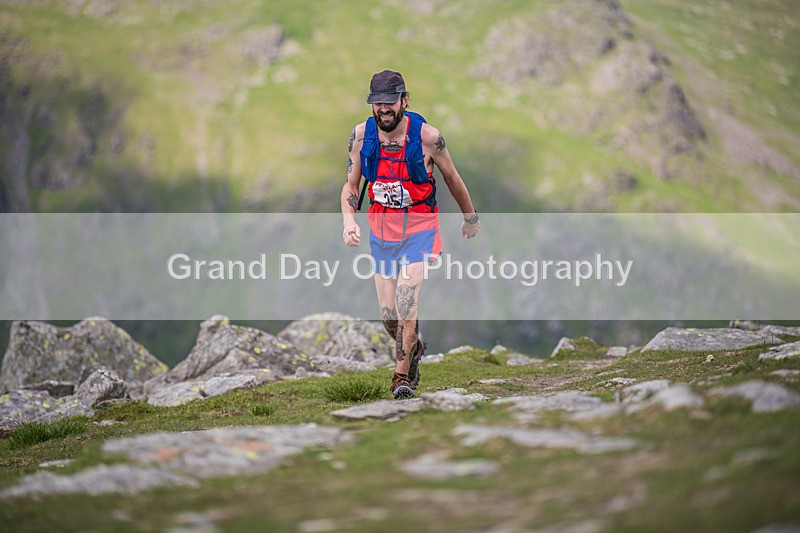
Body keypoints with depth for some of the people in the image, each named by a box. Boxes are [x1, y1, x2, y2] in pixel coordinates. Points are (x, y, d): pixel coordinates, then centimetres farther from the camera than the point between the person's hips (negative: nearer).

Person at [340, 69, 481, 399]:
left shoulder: (427, 136, -14)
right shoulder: (361, 136, -7)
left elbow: (452, 178, 2)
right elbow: (351, 185, 4)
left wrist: (470, 218, 14)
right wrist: (348, 220, -14)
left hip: (419, 228, -3)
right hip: (381, 229, 3)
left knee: (405, 305, -18)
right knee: (387, 314, 5)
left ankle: (402, 375, -3)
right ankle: (414, 348, 37)